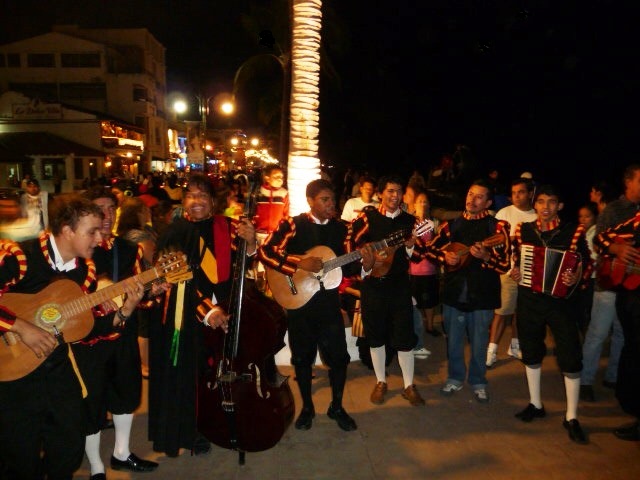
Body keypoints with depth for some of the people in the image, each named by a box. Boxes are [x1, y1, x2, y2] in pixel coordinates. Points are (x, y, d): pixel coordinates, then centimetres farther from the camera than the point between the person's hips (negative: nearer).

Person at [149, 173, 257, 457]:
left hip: (223, 310, 2)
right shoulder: (176, 232, -3)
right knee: (188, 374, 4)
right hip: (187, 315, -2)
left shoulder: (226, 227, 4)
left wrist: (249, 242, -23)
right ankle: (190, 433, 23)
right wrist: (205, 309, -22)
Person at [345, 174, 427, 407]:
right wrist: (368, 259, -15)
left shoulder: (409, 220, 5)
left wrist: (411, 246, -17)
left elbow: (418, 255, 3)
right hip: (373, 283, -1)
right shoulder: (367, 217, -1)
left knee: (404, 336, 1)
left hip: (400, 284, 1)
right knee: (376, 334, 9)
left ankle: (409, 385, 16)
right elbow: (350, 244, -3)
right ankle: (381, 382, 25)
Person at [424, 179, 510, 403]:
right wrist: (444, 257, -8)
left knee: (479, 344, 11)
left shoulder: (497, 226, -6)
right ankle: (455, 378, 34)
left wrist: (485, 256, -28)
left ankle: (478, 382, 31)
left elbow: (504, 264, -11)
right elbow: (430, 249, 11)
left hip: (481, 295, -3)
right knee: (453, 341, 14)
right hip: (453, 292, 3)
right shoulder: (452, 224, 5)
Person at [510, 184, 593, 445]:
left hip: (562, 300, -3)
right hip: (529, 300, 3)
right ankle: (535, 404, 30)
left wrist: (578, 277, -19)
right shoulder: (522, 230, 3)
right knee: (531, 352, 13)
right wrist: (514, 272, -4)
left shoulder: (574, 231, -4)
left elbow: (587, 262, 0)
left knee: (570, 357, -2)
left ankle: (571, 417, 11)